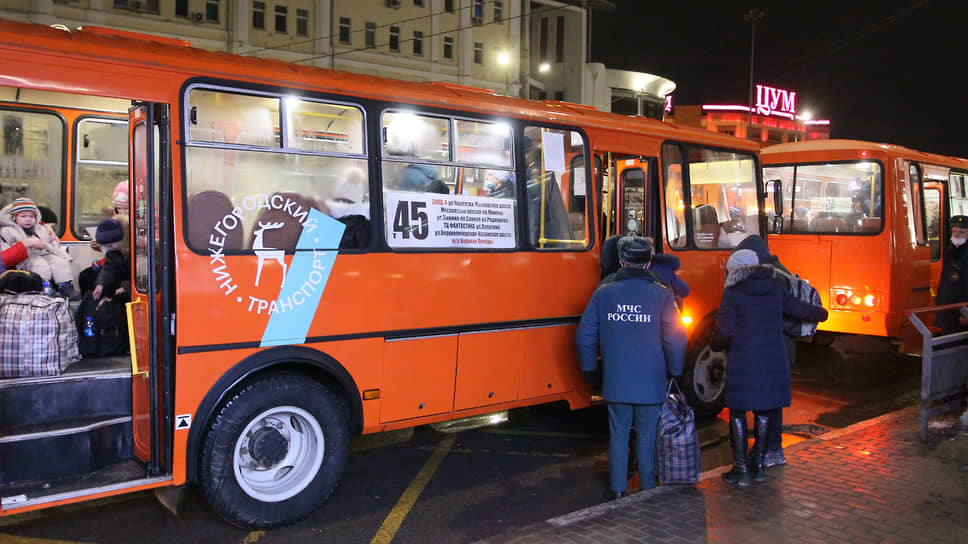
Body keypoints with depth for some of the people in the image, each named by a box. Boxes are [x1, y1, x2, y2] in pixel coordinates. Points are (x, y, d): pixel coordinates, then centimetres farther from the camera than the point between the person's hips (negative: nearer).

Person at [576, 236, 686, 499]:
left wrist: (590, 370, 13)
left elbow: (584, 336, 1)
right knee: (647, 436, 11)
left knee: (618, 435, 13)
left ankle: (618, 489, 21)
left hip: (615, 382, 1)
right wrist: (674, 372, 6)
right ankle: (648, 488, 22)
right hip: (651, 383, -1)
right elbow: (675, 339, -9)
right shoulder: (662, 295, -7)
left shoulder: (603, 294, -1)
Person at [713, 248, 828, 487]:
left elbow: (723, 330, -11)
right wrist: (821, 313, 39)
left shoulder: (732, 294, -6)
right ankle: (758, 463, 24)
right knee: (765, 412, 17)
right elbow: (801, 309, 17)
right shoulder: (775, 290, 8)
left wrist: (717, 345, 11)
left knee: (737, 413, 7)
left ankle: (741, 469, 8)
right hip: (774, 363, 5)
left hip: (743, 364, -4)